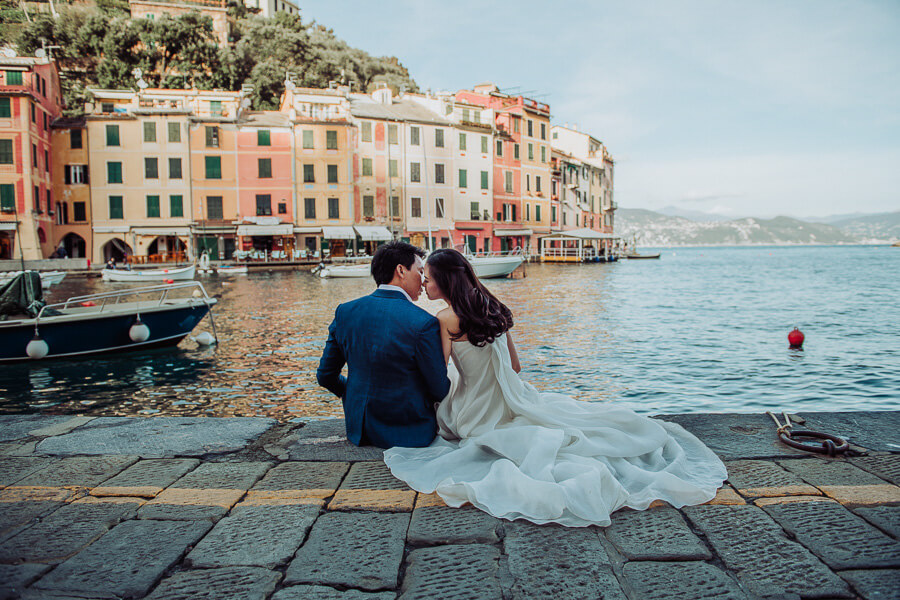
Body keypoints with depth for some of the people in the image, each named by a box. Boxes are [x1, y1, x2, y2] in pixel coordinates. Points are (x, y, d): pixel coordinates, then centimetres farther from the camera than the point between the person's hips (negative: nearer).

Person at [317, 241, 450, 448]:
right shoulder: (424, 323, -23)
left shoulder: (345, 311, -7)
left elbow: (325, 376, 2)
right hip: (410, 434, -5)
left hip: (359, 430, 5)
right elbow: (440, 391, -14)